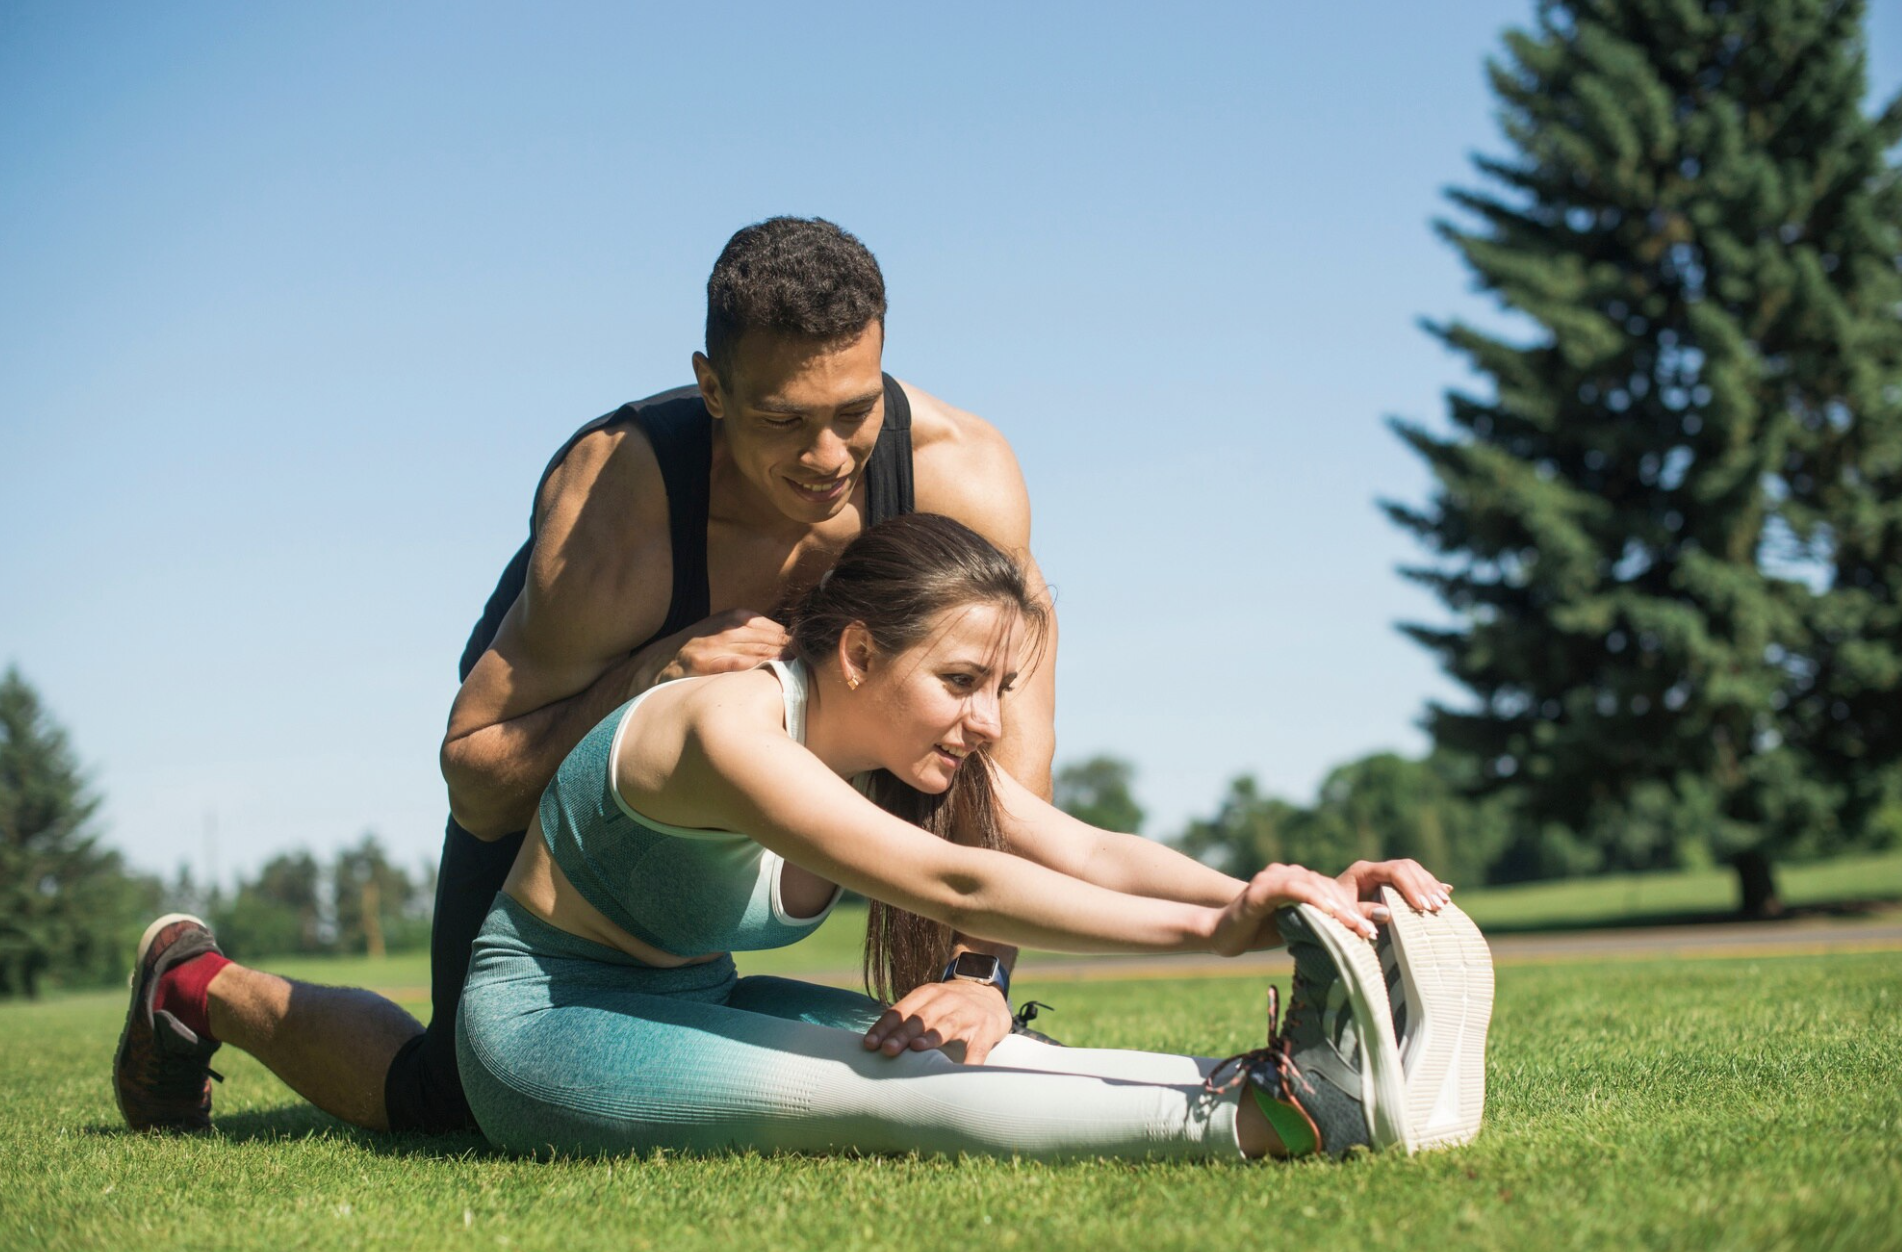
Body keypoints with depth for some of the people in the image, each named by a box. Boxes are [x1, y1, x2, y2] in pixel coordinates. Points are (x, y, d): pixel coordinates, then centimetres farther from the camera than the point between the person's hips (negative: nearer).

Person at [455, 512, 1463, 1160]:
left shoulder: (916, 744, -3)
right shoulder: (732, 731, -30)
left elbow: (1090, 855, -13)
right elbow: (955, 886, -39)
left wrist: (1283, 900, -30)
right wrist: (1214, 929, -44)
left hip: (688, 1007, 8)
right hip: (546, 1025, -8)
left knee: (983, 1054, -19)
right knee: (878, 1092, -32)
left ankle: (1301, 1078, -35)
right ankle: (1250, 1119, -46)